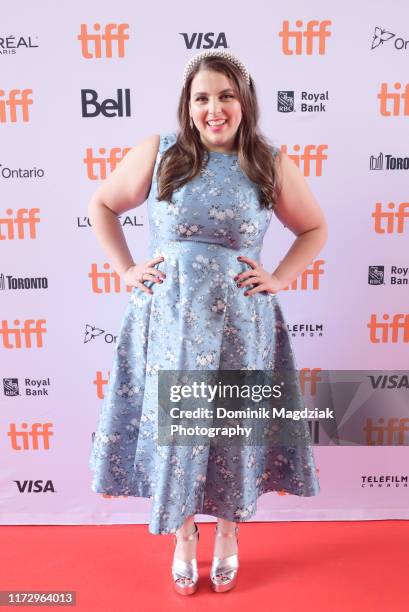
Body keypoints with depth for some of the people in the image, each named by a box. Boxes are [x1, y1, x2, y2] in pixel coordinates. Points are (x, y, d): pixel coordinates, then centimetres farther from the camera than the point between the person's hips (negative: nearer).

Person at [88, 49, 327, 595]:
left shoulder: (272, 164, 2)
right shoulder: (158, 153, 0)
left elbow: (315, 229, 13)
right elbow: (102, 205, 10)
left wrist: (279, 278, 0)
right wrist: (126, 270, 1)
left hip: (240, 323, 1)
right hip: (168, 320, 0)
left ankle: (228, 535, 39)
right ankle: (183, 537, 36)